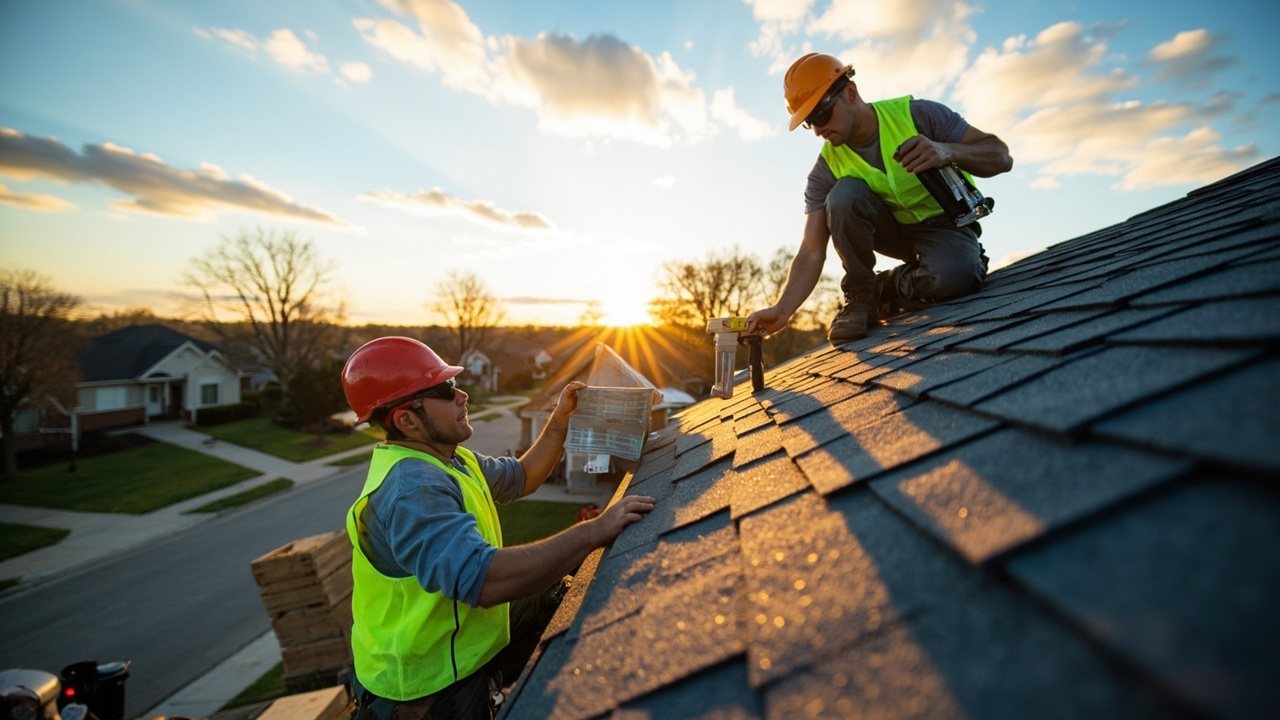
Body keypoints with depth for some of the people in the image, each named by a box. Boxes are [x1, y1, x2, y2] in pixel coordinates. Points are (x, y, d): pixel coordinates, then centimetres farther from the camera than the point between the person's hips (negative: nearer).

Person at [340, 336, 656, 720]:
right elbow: (484, 580, -42)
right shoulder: (412, 489, -30)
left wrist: (561, 418, 0)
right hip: (429, 688, -9)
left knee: (562, 598, 12)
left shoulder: (448, 459, 2)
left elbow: (521, 477, 13)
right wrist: (595, 531, -37)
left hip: (460, 640, 9)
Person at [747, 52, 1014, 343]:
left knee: (954, 273, -37)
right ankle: (858, 295, -13)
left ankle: (882, 289, -6)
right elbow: (811, 253, -18)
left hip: (946, 224, -2)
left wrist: (948, 151, -36)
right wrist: (782, 310, -33)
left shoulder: (918, 114, -16)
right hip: (897, 230, 2)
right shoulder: (826, 169, -12)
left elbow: (1001, 157, -14)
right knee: (843, 193, -28)